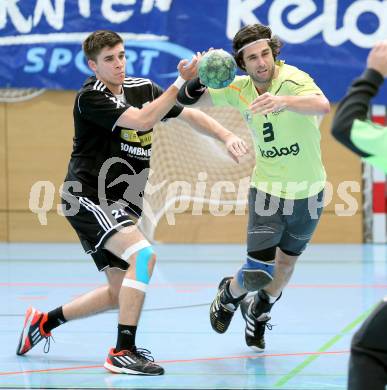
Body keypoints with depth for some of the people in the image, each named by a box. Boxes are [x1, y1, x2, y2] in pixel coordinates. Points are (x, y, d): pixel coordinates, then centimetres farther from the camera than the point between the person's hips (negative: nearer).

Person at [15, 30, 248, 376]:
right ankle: (123, 352, -27)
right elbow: (142, 120, -27)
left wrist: (227, 136, -6)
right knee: (144, 254, -29)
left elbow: (190, 114, 10)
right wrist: (182, 81, -31)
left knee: (121, 292, 13)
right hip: (88, 196, -9)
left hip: (120, 205, 9)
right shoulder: (90, 98, -15)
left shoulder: (142, 88, 8)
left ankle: (44, 321, 31)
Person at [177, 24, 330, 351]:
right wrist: (200, 76, -22)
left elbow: (322, 105, -43)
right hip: (268, 189, 1)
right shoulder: (239, 90, -8)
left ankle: (259, 312, 46)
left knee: (287, 263, 17)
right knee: (259, 272, -11)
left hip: (308, 191, 0)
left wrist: (283, 101, -62)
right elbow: (187, 99, 1)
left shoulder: (293, 79, -22)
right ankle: (229, 295, 24)